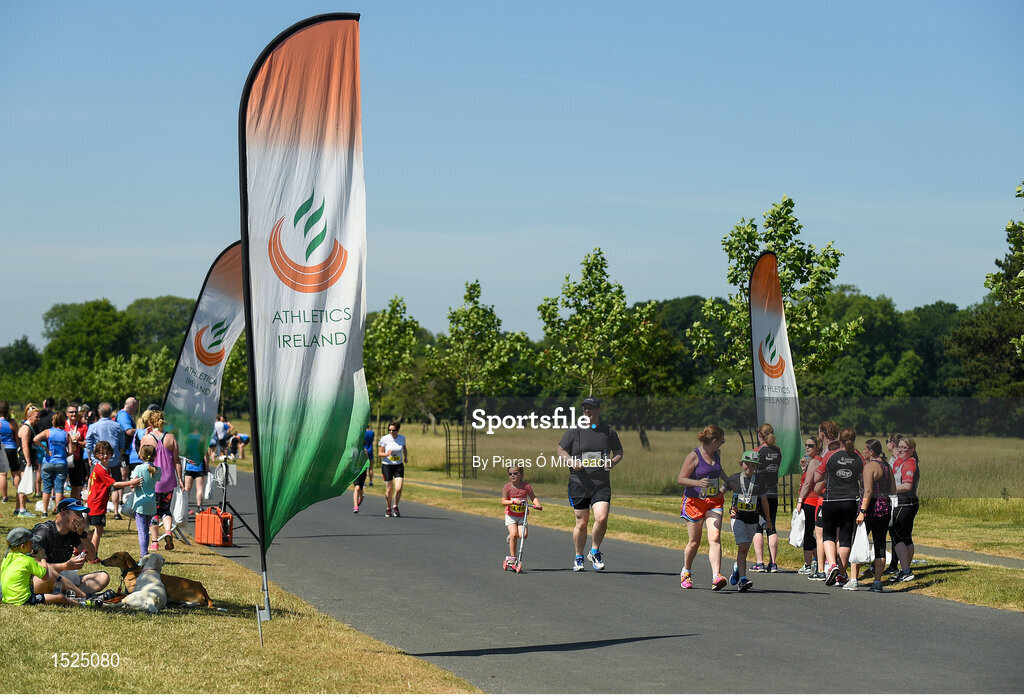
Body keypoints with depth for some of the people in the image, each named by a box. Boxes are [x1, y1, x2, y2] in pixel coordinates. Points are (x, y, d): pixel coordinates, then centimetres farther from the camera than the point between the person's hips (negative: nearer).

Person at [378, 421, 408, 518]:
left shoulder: (402, 438, -1)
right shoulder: (384, 439, -10)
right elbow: (380, 453, -6)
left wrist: (406, 457, 12)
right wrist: (387, 454, -23)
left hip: (399, 466, 1)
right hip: (387, 466, -1)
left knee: (398, 489, -12)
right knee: (389, 490, 1)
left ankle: (395, 507, 13)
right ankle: (388, 508, 26)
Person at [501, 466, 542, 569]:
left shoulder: (526, 486, -6)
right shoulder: (507, 487, -9)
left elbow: (533, 497, 0)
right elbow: (503, 502, -15)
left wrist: (537, 504, -21)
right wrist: (513, 501, -32)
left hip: (522, 515, 2)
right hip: (510, 515, -2)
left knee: (523, 534, -16)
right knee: (514, 534, -18)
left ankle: (511, 537, 18)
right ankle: (512, 557, -7)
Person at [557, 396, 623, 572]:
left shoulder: (609, 432, 6)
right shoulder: (573, 431, 2)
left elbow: (619, 452, 18)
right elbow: (561, 450, 11)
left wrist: (612, 462, -4)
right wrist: (572, 461, -8)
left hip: (602, 484, 0)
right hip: (579, 484, 0)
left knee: (602, 518, -17)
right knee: (581, 523, 3)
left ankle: (595, 552, 7)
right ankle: (578, 558, 23)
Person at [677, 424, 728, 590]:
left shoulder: (717, 453, 8)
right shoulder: (694, 456, -13)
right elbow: (681, 479, -12)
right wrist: (698, 483, -27)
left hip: (714, 501, 5)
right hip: (694, 502, -5)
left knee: (715, 538, -14)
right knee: (694, 542, 6)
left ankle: (716, 576, -23)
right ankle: (685, 573, 30)